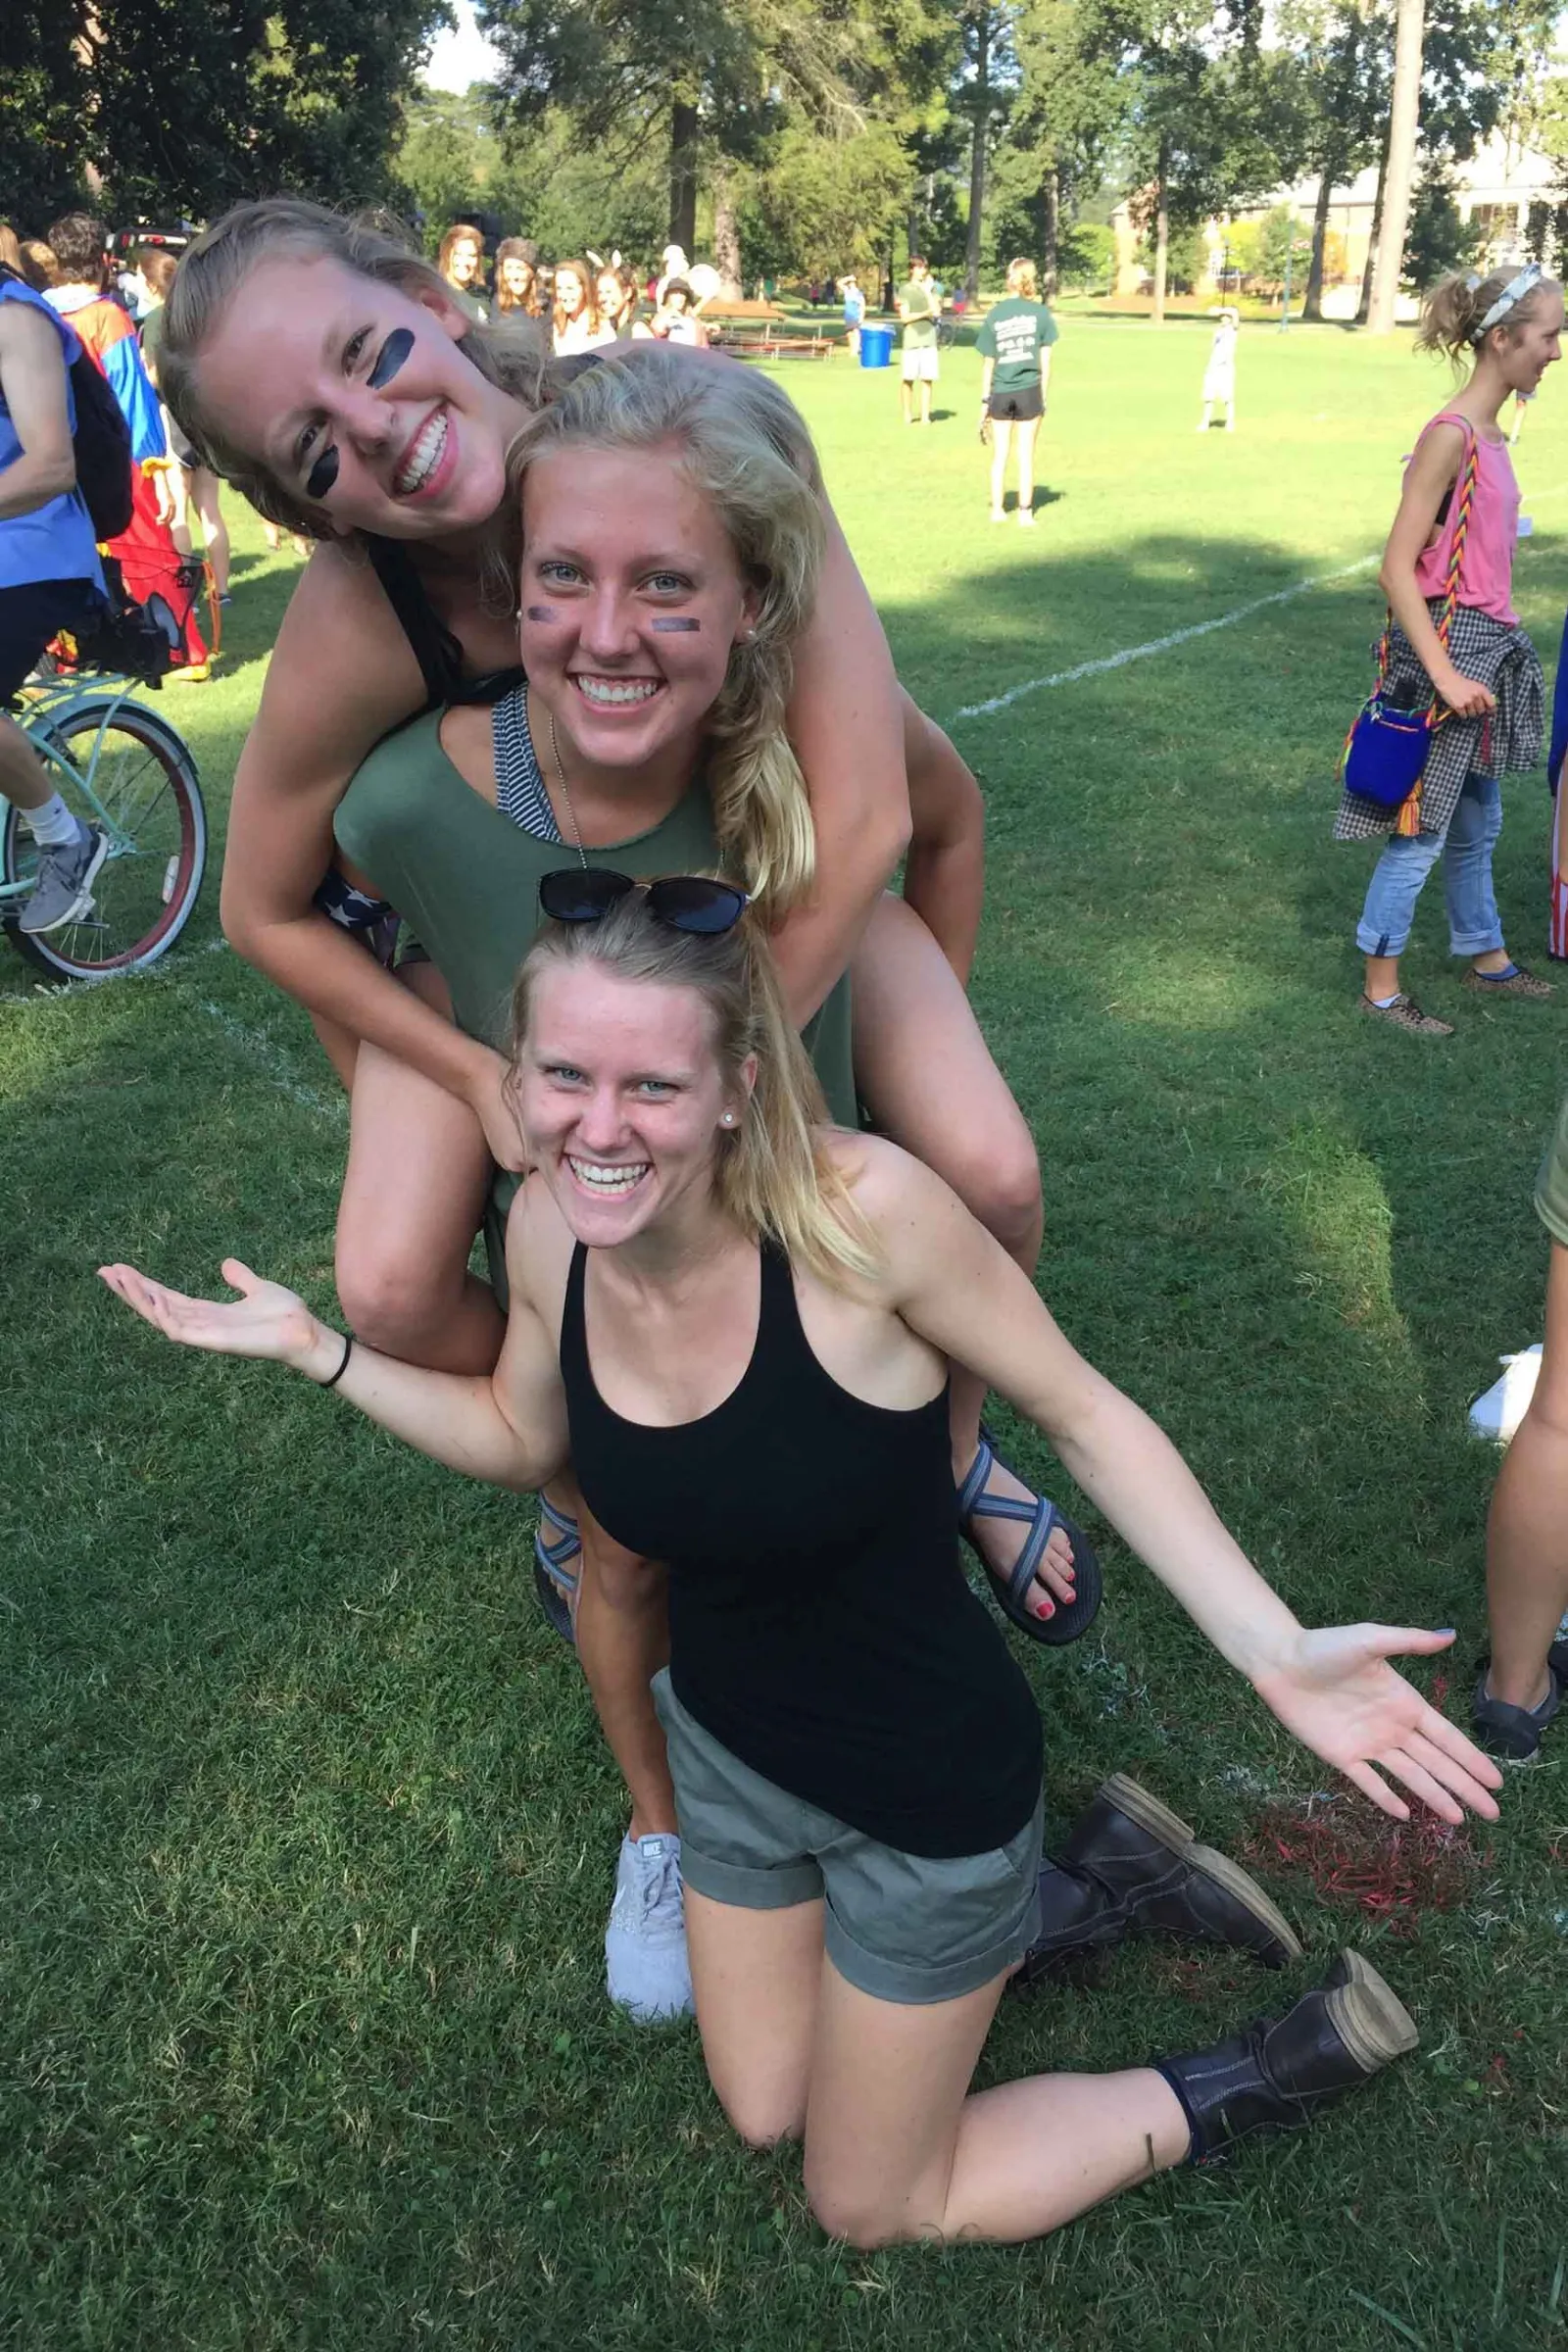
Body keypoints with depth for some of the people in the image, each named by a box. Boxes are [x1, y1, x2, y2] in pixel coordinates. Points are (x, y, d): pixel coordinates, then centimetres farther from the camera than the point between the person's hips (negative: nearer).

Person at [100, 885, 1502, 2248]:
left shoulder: (860, 1208, -34)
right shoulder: (549, 1228, -16)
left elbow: (1085, 1414, -20)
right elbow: (521, 1439, 5)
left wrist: (1277, 1654, -28)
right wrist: (319, 1351, -4)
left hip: (926, 1789, -6)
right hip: (729, 1745, 6)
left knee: (870, 2208, 15)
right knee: (762, 2113, 28)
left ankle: (1283, 2065, 28)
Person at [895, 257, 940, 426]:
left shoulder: (931, 288, 12)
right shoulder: (905, 290, 4)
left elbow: (937, 311, -1)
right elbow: (905, 317, -4)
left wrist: (927, 290, -2)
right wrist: (925, 313, -12)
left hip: (929, 340, 2)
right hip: (911, 340, -2)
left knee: (927, 379, 0)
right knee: (908, 379, -2)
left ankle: (925, 415, 4)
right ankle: (907, 414, 9)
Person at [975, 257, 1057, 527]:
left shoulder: (994, 315, 0)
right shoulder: (1040, 312, -2)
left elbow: (988, 363, 2)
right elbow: (1045, 360, 0)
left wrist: (984, 400, 9)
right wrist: (1043, 397, 8)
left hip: (1001, 394, 1)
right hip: (1029, 392, -1)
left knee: (999, 455, 11)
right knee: (1026, 454, 7)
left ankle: (997, 510, 18)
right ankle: (1025, 512, 11)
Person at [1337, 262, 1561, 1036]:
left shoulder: (1490, 435, 9)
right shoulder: (1451, 436, -17)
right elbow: (1397, 569, -21)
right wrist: (1443, 673, -24)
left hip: (1487, 645, 9)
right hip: (1446, 645, -9)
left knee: (1478, 823, 21)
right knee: (1422, 832, 0)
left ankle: (1486, 958, 36)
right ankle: (1381, 989, 12)